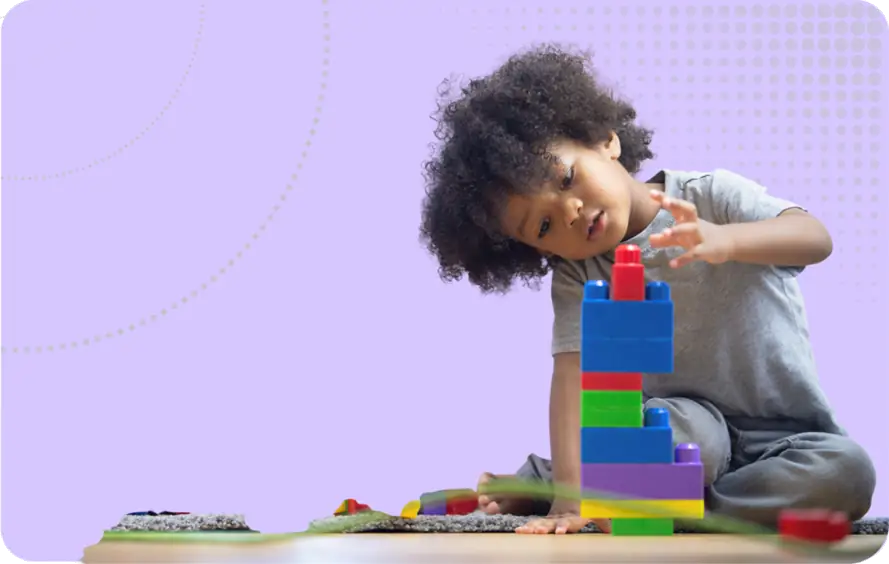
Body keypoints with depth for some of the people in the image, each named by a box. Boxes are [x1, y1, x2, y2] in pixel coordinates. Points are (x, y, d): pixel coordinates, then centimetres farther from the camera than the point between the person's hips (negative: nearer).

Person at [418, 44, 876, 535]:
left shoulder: (707, 197, -8)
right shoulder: (576, 279, -1)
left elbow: (816, 238, -24)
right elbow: (573, 374, -14)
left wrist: (723, 240, -45)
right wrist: (570, 494, -30)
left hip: (787, 434, 1)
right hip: (688, 422, -1)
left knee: (847, 470, -32)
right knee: (681, 424, -37)